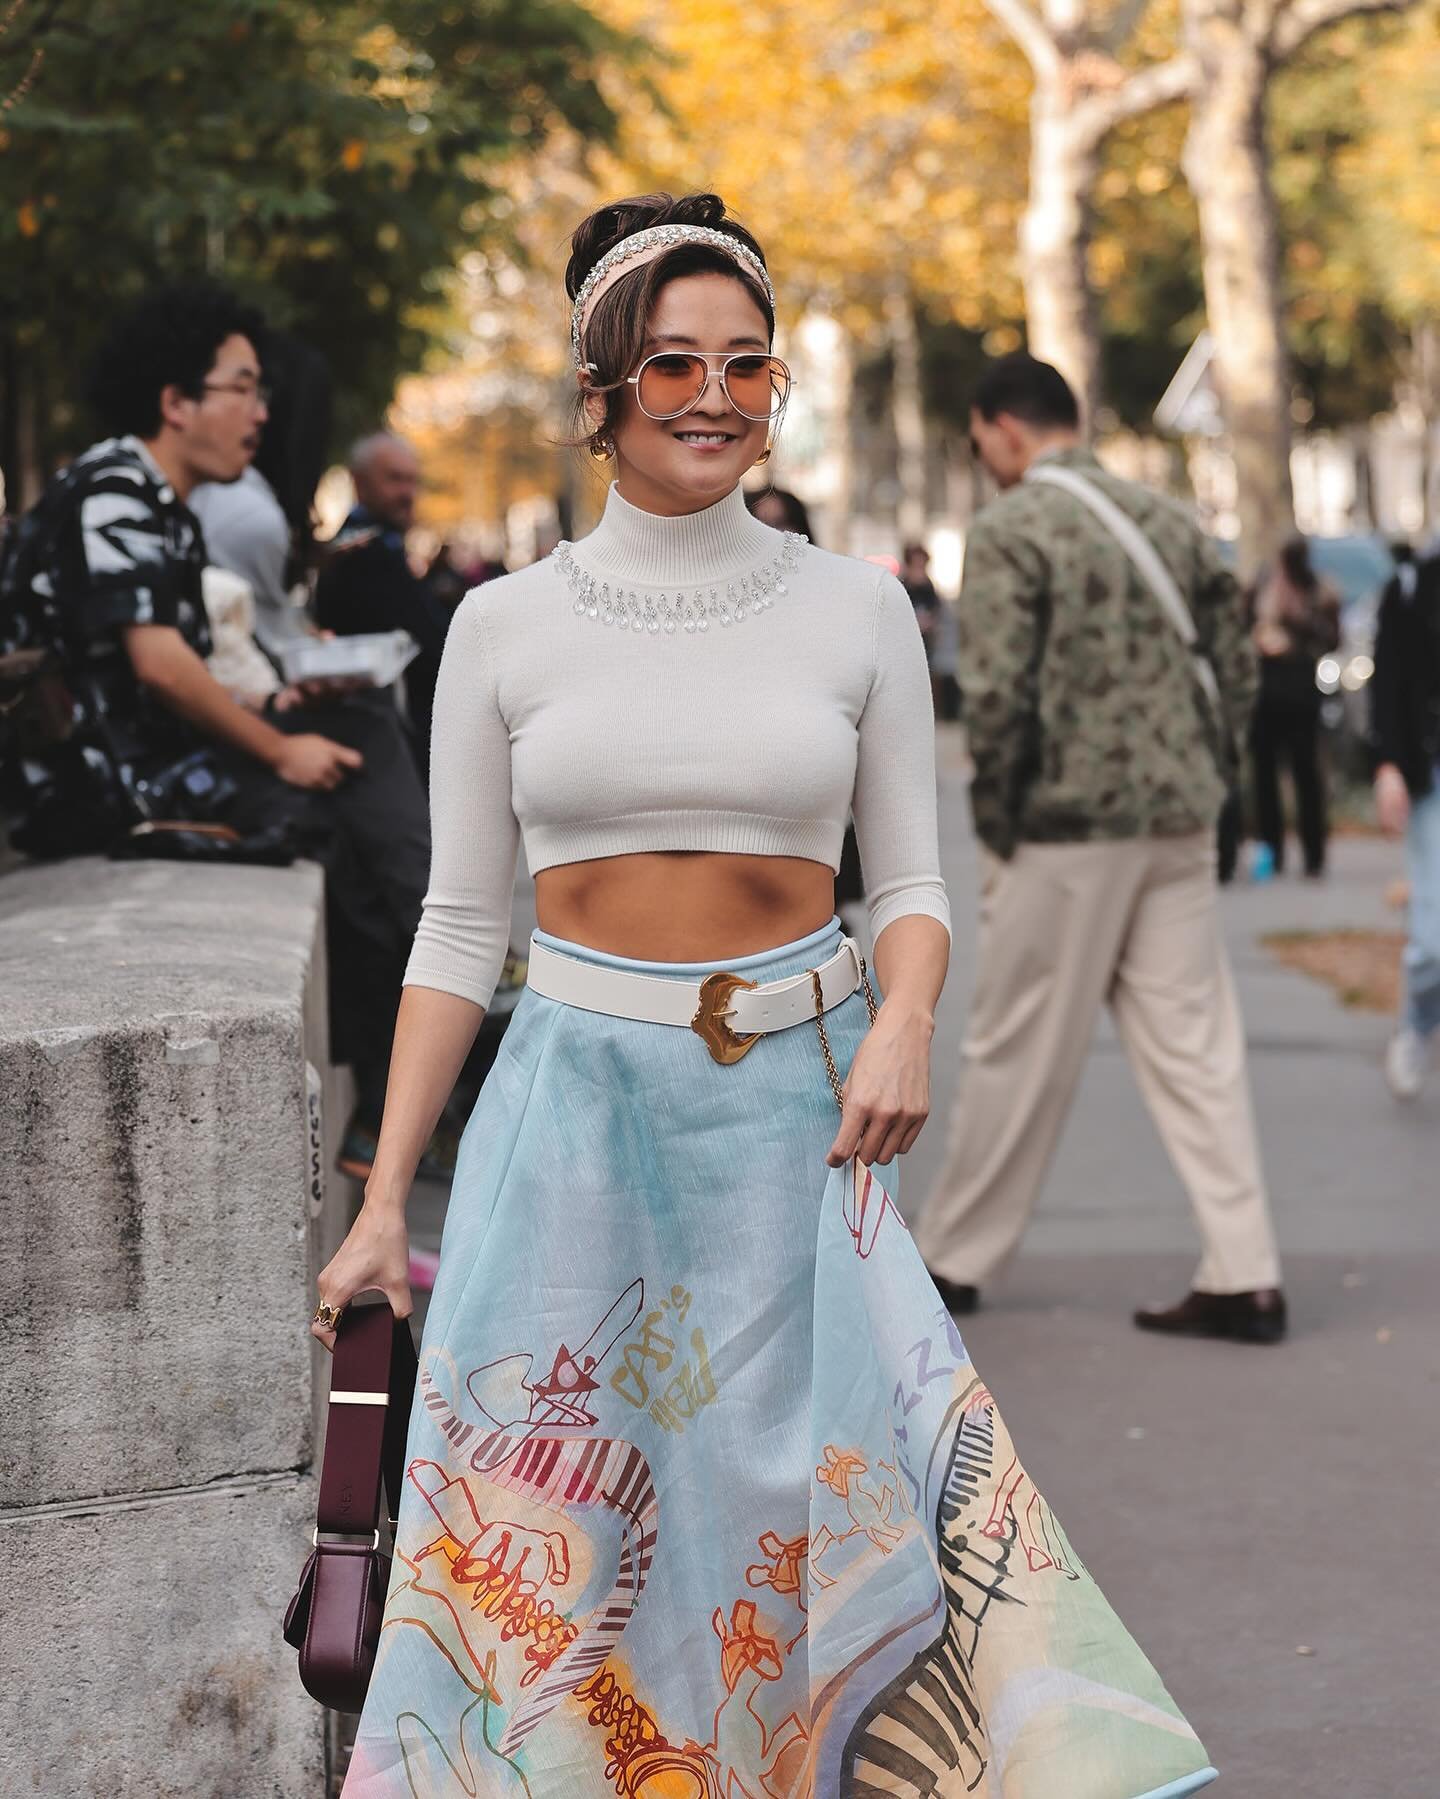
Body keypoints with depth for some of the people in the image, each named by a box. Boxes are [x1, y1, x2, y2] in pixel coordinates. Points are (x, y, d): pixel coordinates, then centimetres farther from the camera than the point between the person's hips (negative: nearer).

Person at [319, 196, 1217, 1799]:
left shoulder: (857, 611, 4)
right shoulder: (505, 627, 3)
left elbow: (912, 885, 8)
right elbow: (458, 924, 7)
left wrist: (903, 1024, -14)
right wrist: (384, 1198, 3)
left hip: (798, 1116, 0)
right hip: (575, 1106, 0)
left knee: (804, 1510, -3)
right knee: (552, 1537, 0)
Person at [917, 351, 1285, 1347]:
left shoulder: (1010, 529, -9)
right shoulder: (1168, 517, 10)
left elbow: (1000, 692, -15)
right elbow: (1236, 661, 11)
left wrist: (995, 816, -5)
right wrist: (1201, 776, 15)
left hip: (1067, 826, -6)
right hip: (1179, 825, 6)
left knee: (1020, 1054, 5)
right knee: (1196, 1048, 7)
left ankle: (955, 1257, 18)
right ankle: (1245, 1279, 4)